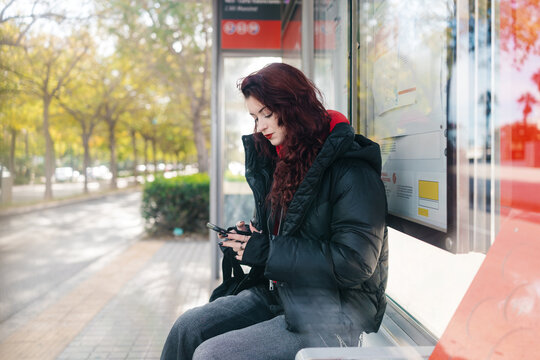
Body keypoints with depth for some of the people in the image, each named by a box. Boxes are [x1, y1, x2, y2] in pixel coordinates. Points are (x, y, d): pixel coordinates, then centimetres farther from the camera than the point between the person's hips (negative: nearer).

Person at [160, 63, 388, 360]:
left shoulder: (351, 169, -17)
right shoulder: (277, 159, 9)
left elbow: (356, 263, -22)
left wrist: (267, 252, -19)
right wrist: (248, 236, -1)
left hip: (333, 313, -7)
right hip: (277, 292, 8)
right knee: (187, 328, -6)